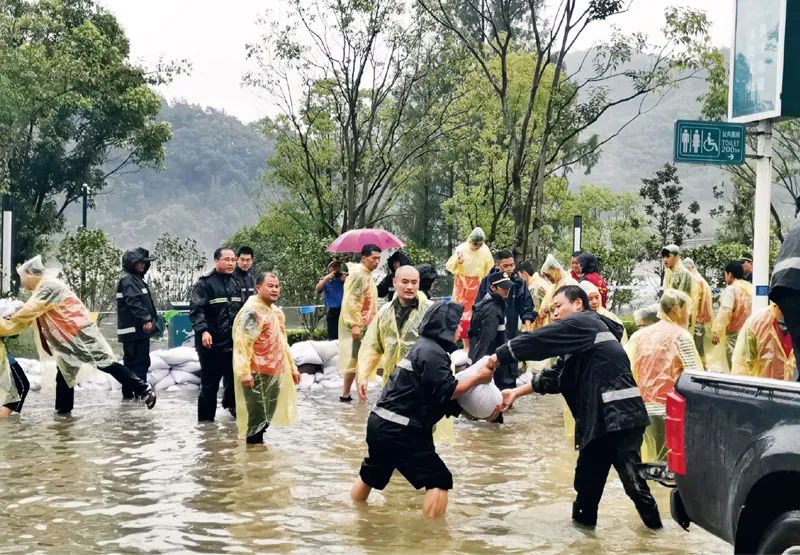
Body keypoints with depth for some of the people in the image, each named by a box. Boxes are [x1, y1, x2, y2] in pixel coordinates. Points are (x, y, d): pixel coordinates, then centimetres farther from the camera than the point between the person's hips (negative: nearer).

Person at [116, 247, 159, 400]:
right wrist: (146, 319, -28)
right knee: (140, 360, -8)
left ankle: (128, 392, 21)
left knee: (131, 361, 15)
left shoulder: (136, 278, 20)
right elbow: (133, 302, -24)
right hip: (134, 328, -11)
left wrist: (152, 319, 25)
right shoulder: (127, 280, -12)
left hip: (138, 328, 11)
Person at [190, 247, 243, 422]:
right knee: (210, 384, 0)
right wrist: (203, 330, -29)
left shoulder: (236, 284, 13)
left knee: (234, 377, 13)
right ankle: (206, 419, 11)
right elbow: (196, 310, -17)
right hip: (211, 343, -6)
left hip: (233, 342, 6)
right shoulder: (205, 283, -9)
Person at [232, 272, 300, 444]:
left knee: (267, 417, 15)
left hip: (275, 372, 9)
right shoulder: (251, 311, -15)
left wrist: (292, 367, 23)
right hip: (257, 374, -9)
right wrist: (244, 372, -28)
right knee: (258, 418, -5)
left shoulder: (277, 311, 15)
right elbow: (241, 343, -22)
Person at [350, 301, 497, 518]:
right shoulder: (432, 352, -14)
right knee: (439, 480, -3)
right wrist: (478, 377, -8)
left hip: (381, 424, 10)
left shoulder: (424, 347, 16)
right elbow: (447, 392, -18)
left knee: (370, 474, 27)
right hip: (400, 431, -10)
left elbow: (442, 395, 16)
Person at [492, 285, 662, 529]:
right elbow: (555, 377, 20)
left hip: (620, 416, -10)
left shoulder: (582, 323, -6)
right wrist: (517, 391, 13)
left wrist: (497, 357, -2)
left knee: (631, 478, -9)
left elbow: (537, 341, -11)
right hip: (601, 418, 10)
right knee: (588, 475, 16)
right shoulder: (581, 335, 24)